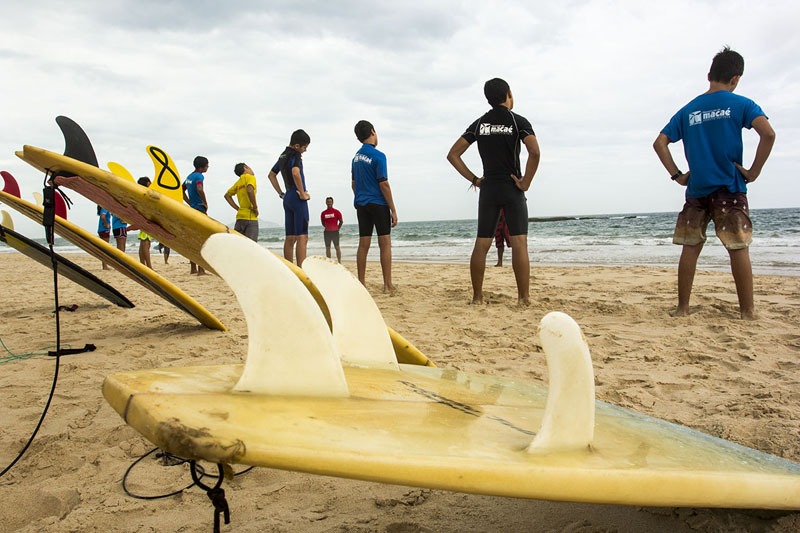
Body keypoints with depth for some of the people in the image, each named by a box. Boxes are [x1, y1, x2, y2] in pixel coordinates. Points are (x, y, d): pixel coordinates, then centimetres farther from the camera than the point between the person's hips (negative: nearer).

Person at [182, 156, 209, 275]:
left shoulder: (189, 176, 15)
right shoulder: (199, 176, -13)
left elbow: (181, 191, 23)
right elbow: (199, 189, -31)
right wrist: (205, 203, -18)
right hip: (199, 210, -9)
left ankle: (193, 268, 18)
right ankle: (201, 270, -7)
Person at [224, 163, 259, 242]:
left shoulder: (238, 182, 19)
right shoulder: (250, 177, -3)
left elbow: (227, 195, 25)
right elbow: (250, 191, -23)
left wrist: (238, 208, 16)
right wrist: (255, 207, -13)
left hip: (240, 216, 8)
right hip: (250, 217, -7)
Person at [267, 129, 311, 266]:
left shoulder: (283, 156, 17)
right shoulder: (295, 155, -10)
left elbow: (271, 175, 26)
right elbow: (295, 173, -29)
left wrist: (281, 193, 21)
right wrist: (303, 193, -19)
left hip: (287, 198, 9)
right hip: (297, 198, -9)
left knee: (290, 237, 9)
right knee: (302, 237, -10)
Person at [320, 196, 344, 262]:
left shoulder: (336, 212, -1)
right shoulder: (323, 213, 4)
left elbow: (341, 221, 3)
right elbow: (323, 223, 14)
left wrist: (337, 228, 9)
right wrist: (327, 228, 11)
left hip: (335, 232, -2)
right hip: (327, 232, 2)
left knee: (337, 247, -1)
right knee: (327, 248, 3)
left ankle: (339, 262, -2)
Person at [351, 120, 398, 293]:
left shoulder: (356, 157, 11)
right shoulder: (378, 156, -11)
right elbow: (383, 184, -14)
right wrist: (393, 210, -11)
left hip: (361, 204, 7)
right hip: (378, 204, -6)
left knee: (363, 244, 7)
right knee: (385, 243, -3)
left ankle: (361, 283, 10)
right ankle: (388, 285, -4)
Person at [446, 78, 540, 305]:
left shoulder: (479, 124, 10)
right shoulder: (518, 121, -2)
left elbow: (453, 154, 7)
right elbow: (534, 152, -19)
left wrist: (473, 179, 8)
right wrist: (526, 182, -10)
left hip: (488, 189, 4)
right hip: (512, 188, -4)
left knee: (481, 244, 5)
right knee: (519, 243, -4)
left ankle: (477, 297, 7)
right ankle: (524, 298, -6)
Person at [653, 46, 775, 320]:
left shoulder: (688, 110, 10)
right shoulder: (740, 104, 0)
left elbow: (659, 143, 5)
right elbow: (768, 134, -15)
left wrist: (677, 175, 6)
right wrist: (754, 171, -6)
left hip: (696, 190, 3)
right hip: (730, 188, -3)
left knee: (690, 247, 6)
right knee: (738, 247, 2)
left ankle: (682, 308, 8)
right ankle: (747, 311, 5)